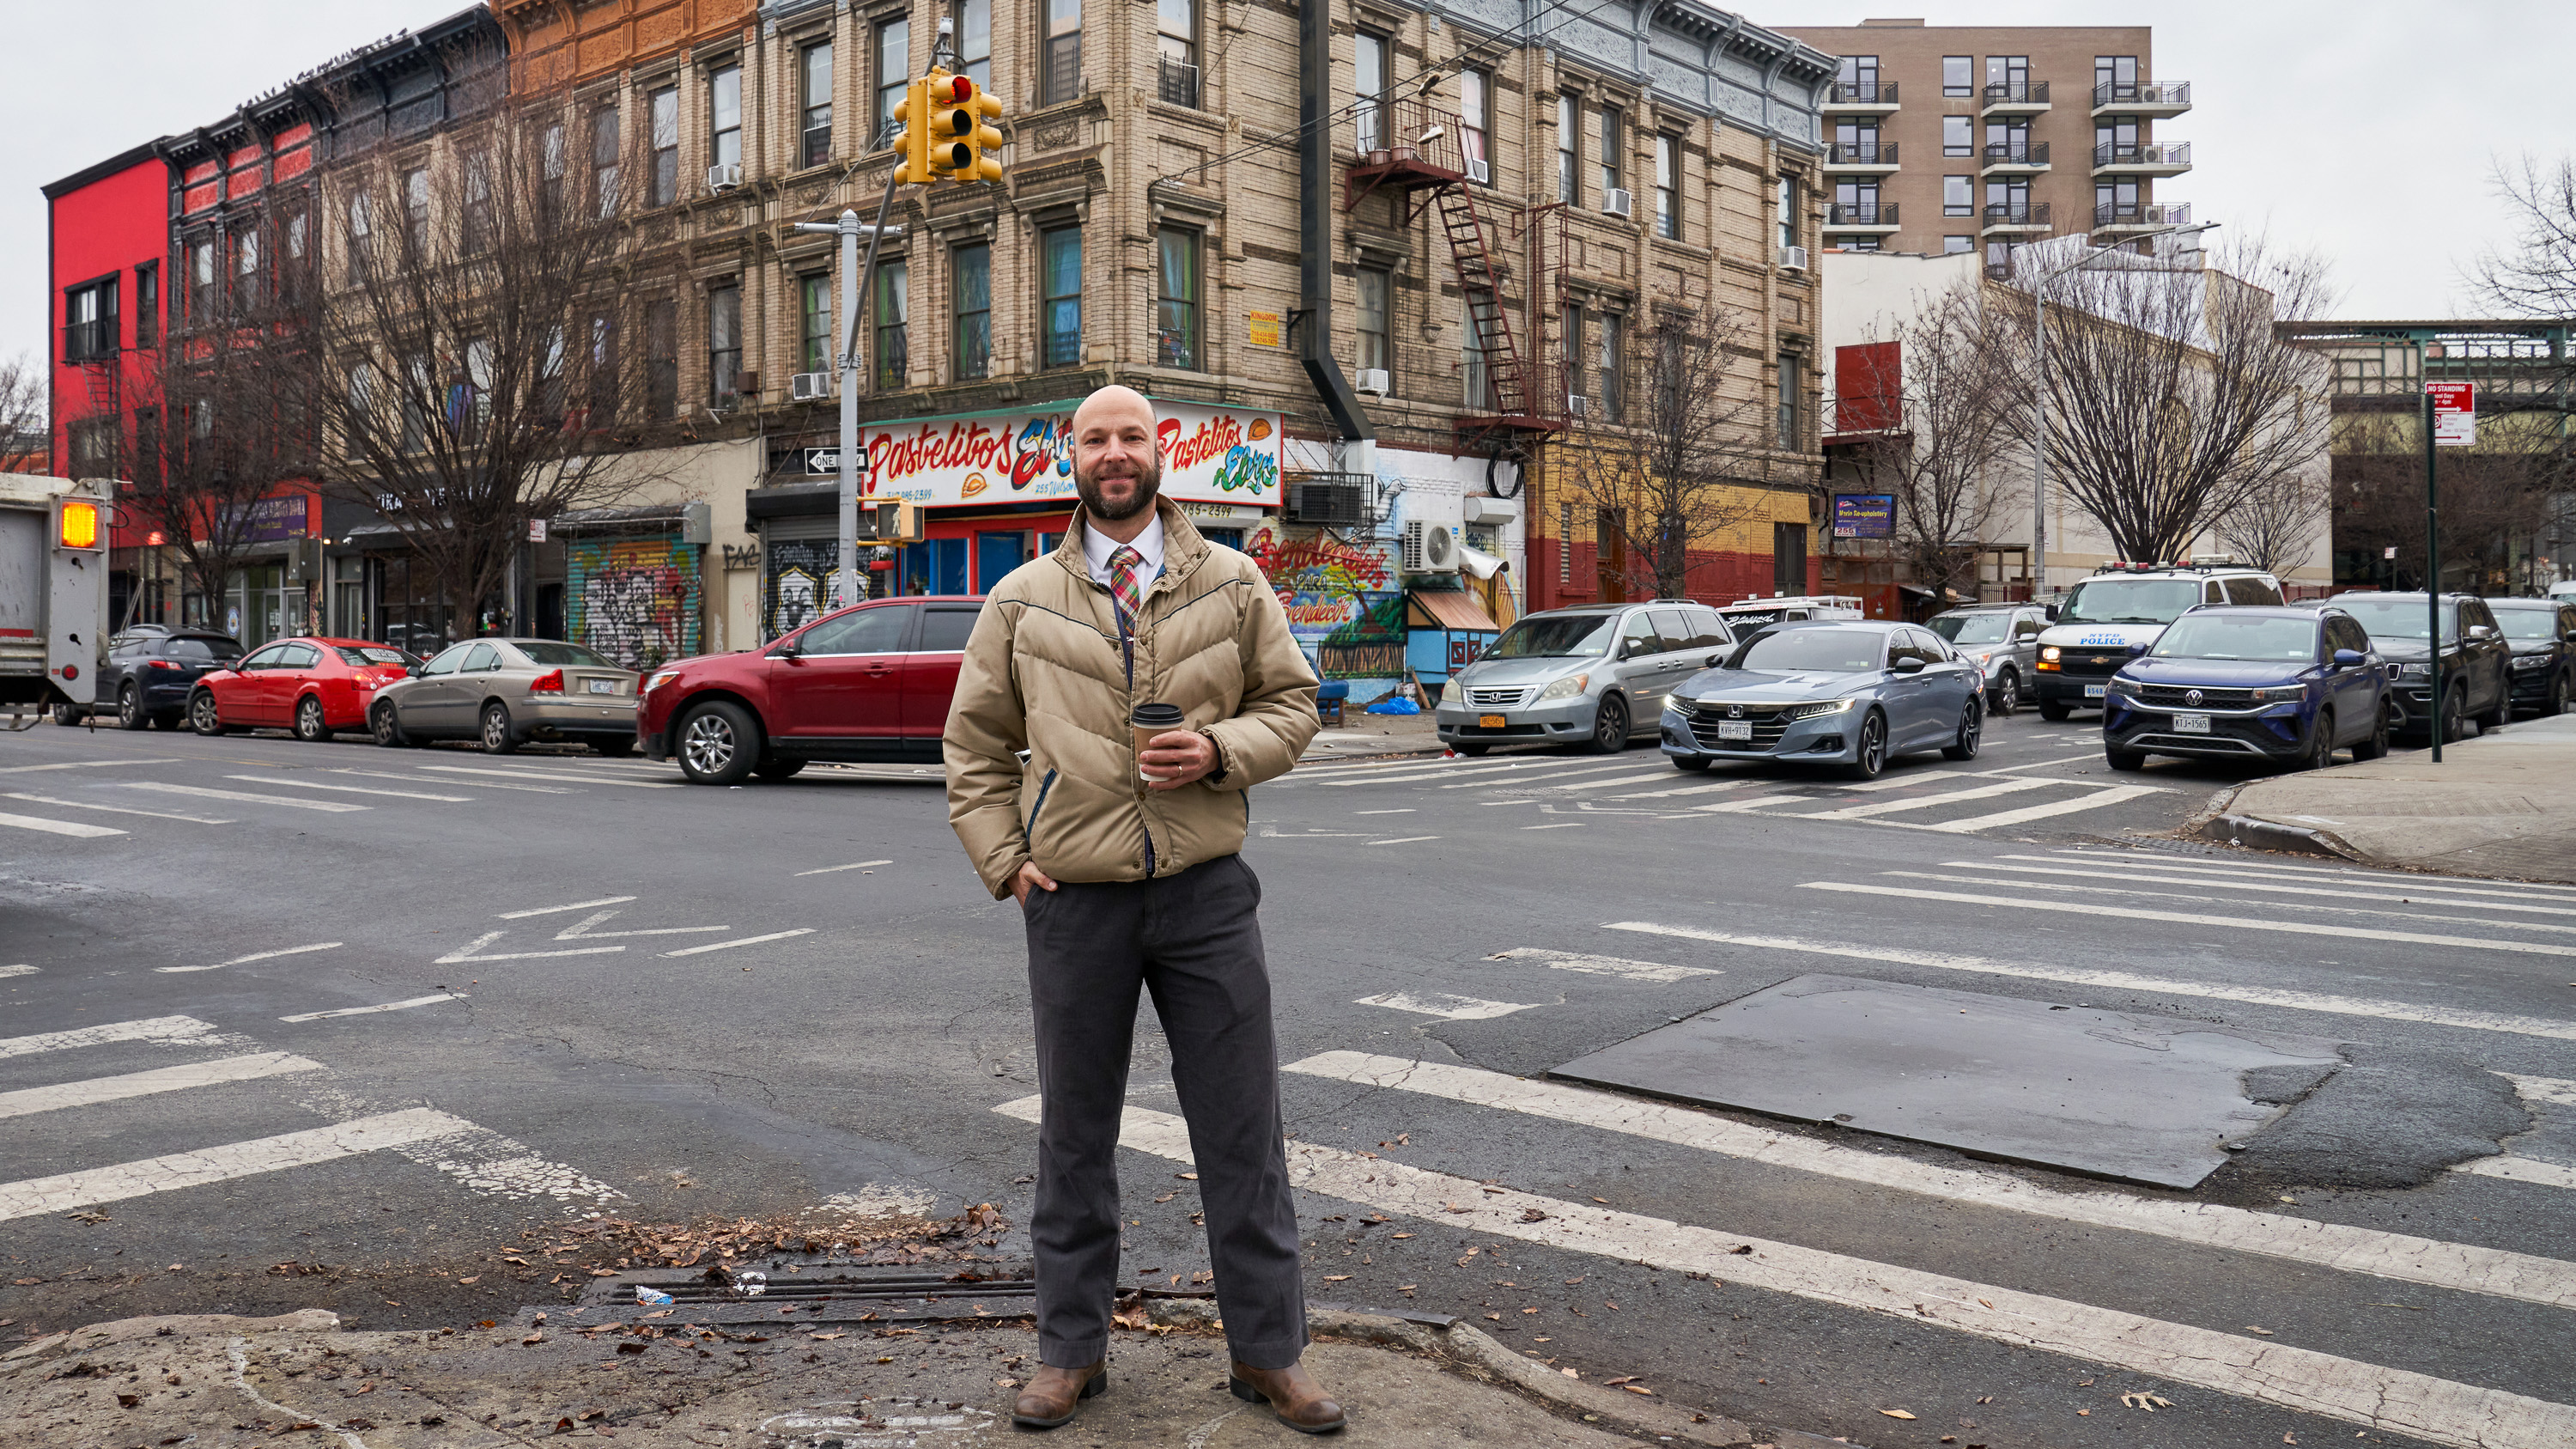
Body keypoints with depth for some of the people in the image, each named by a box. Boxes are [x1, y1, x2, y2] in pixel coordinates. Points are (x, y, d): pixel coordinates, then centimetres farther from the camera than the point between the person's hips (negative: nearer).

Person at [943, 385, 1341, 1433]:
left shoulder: (1232, 584, 5)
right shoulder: (1022, 598, 6)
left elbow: (1293, 703, 7)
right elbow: (975, 745, 11)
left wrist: (1223, 749, -12)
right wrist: (1003, 861, 2)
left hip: (1206, 892, 0)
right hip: (1074, 901, 1)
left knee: (1242, 1132, 5)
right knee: (1074, 1135, 12)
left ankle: (1267, 1351, 19)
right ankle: (1070, 1349, 27)